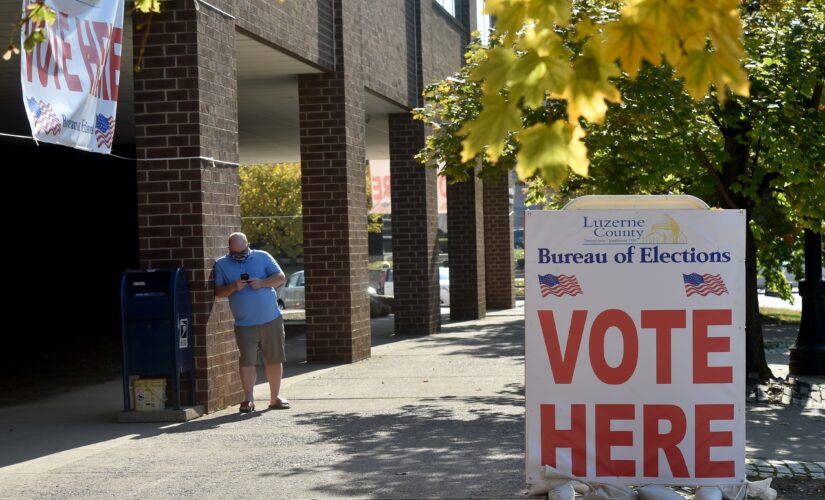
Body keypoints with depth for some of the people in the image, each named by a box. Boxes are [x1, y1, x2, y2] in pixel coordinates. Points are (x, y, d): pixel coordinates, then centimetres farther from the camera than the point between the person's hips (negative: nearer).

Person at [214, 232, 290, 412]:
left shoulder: (262, 257, 4)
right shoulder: (221, 264, 4)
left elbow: (280, 277, 1)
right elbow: (218, 292, 1)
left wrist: (262, 283, -15)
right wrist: (233, 287, -17)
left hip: (271, 320, 1)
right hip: (244, 324, -1)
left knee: (274, 359, 6)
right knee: (247, 360, -8)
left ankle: (275, 397, 17)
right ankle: (248, 399, -1)